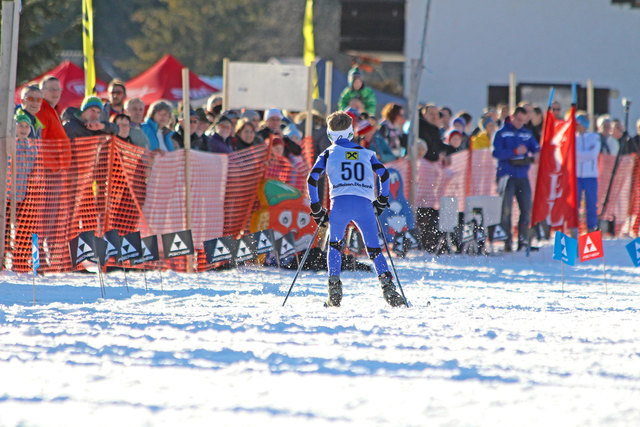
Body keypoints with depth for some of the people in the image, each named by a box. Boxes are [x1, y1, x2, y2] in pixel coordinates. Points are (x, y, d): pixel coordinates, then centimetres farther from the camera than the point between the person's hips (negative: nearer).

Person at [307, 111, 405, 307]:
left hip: (340, 203, -1)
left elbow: (312, 179, 6)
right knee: (374, 250, 7)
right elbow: (384, 174, 13)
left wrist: (316, 208, 12)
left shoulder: (329, 153, 14)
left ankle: (334, 290, 6)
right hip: (365, 204, 1)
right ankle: (388, 286, -15)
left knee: (334, 245, 20)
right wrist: (382, 201, 23)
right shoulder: (366, 153, 21)